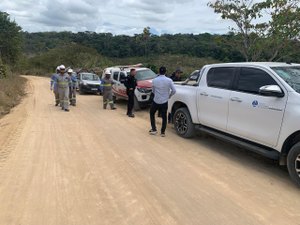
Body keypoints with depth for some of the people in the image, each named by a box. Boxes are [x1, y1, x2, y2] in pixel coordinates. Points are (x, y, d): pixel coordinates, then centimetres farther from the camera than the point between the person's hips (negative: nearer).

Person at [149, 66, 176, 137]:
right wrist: (169, 95, 9)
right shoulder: (169, 80, -8)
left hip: (156, 101, 0)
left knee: (152, 114, 21)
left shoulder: (154, 80, -5)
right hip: (164, 102, 0)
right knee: (164, 117, 12)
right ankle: (163, 132, 15)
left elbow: (153, 90, 6)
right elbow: (174, 90, -8)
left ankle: (154, 129, 19)